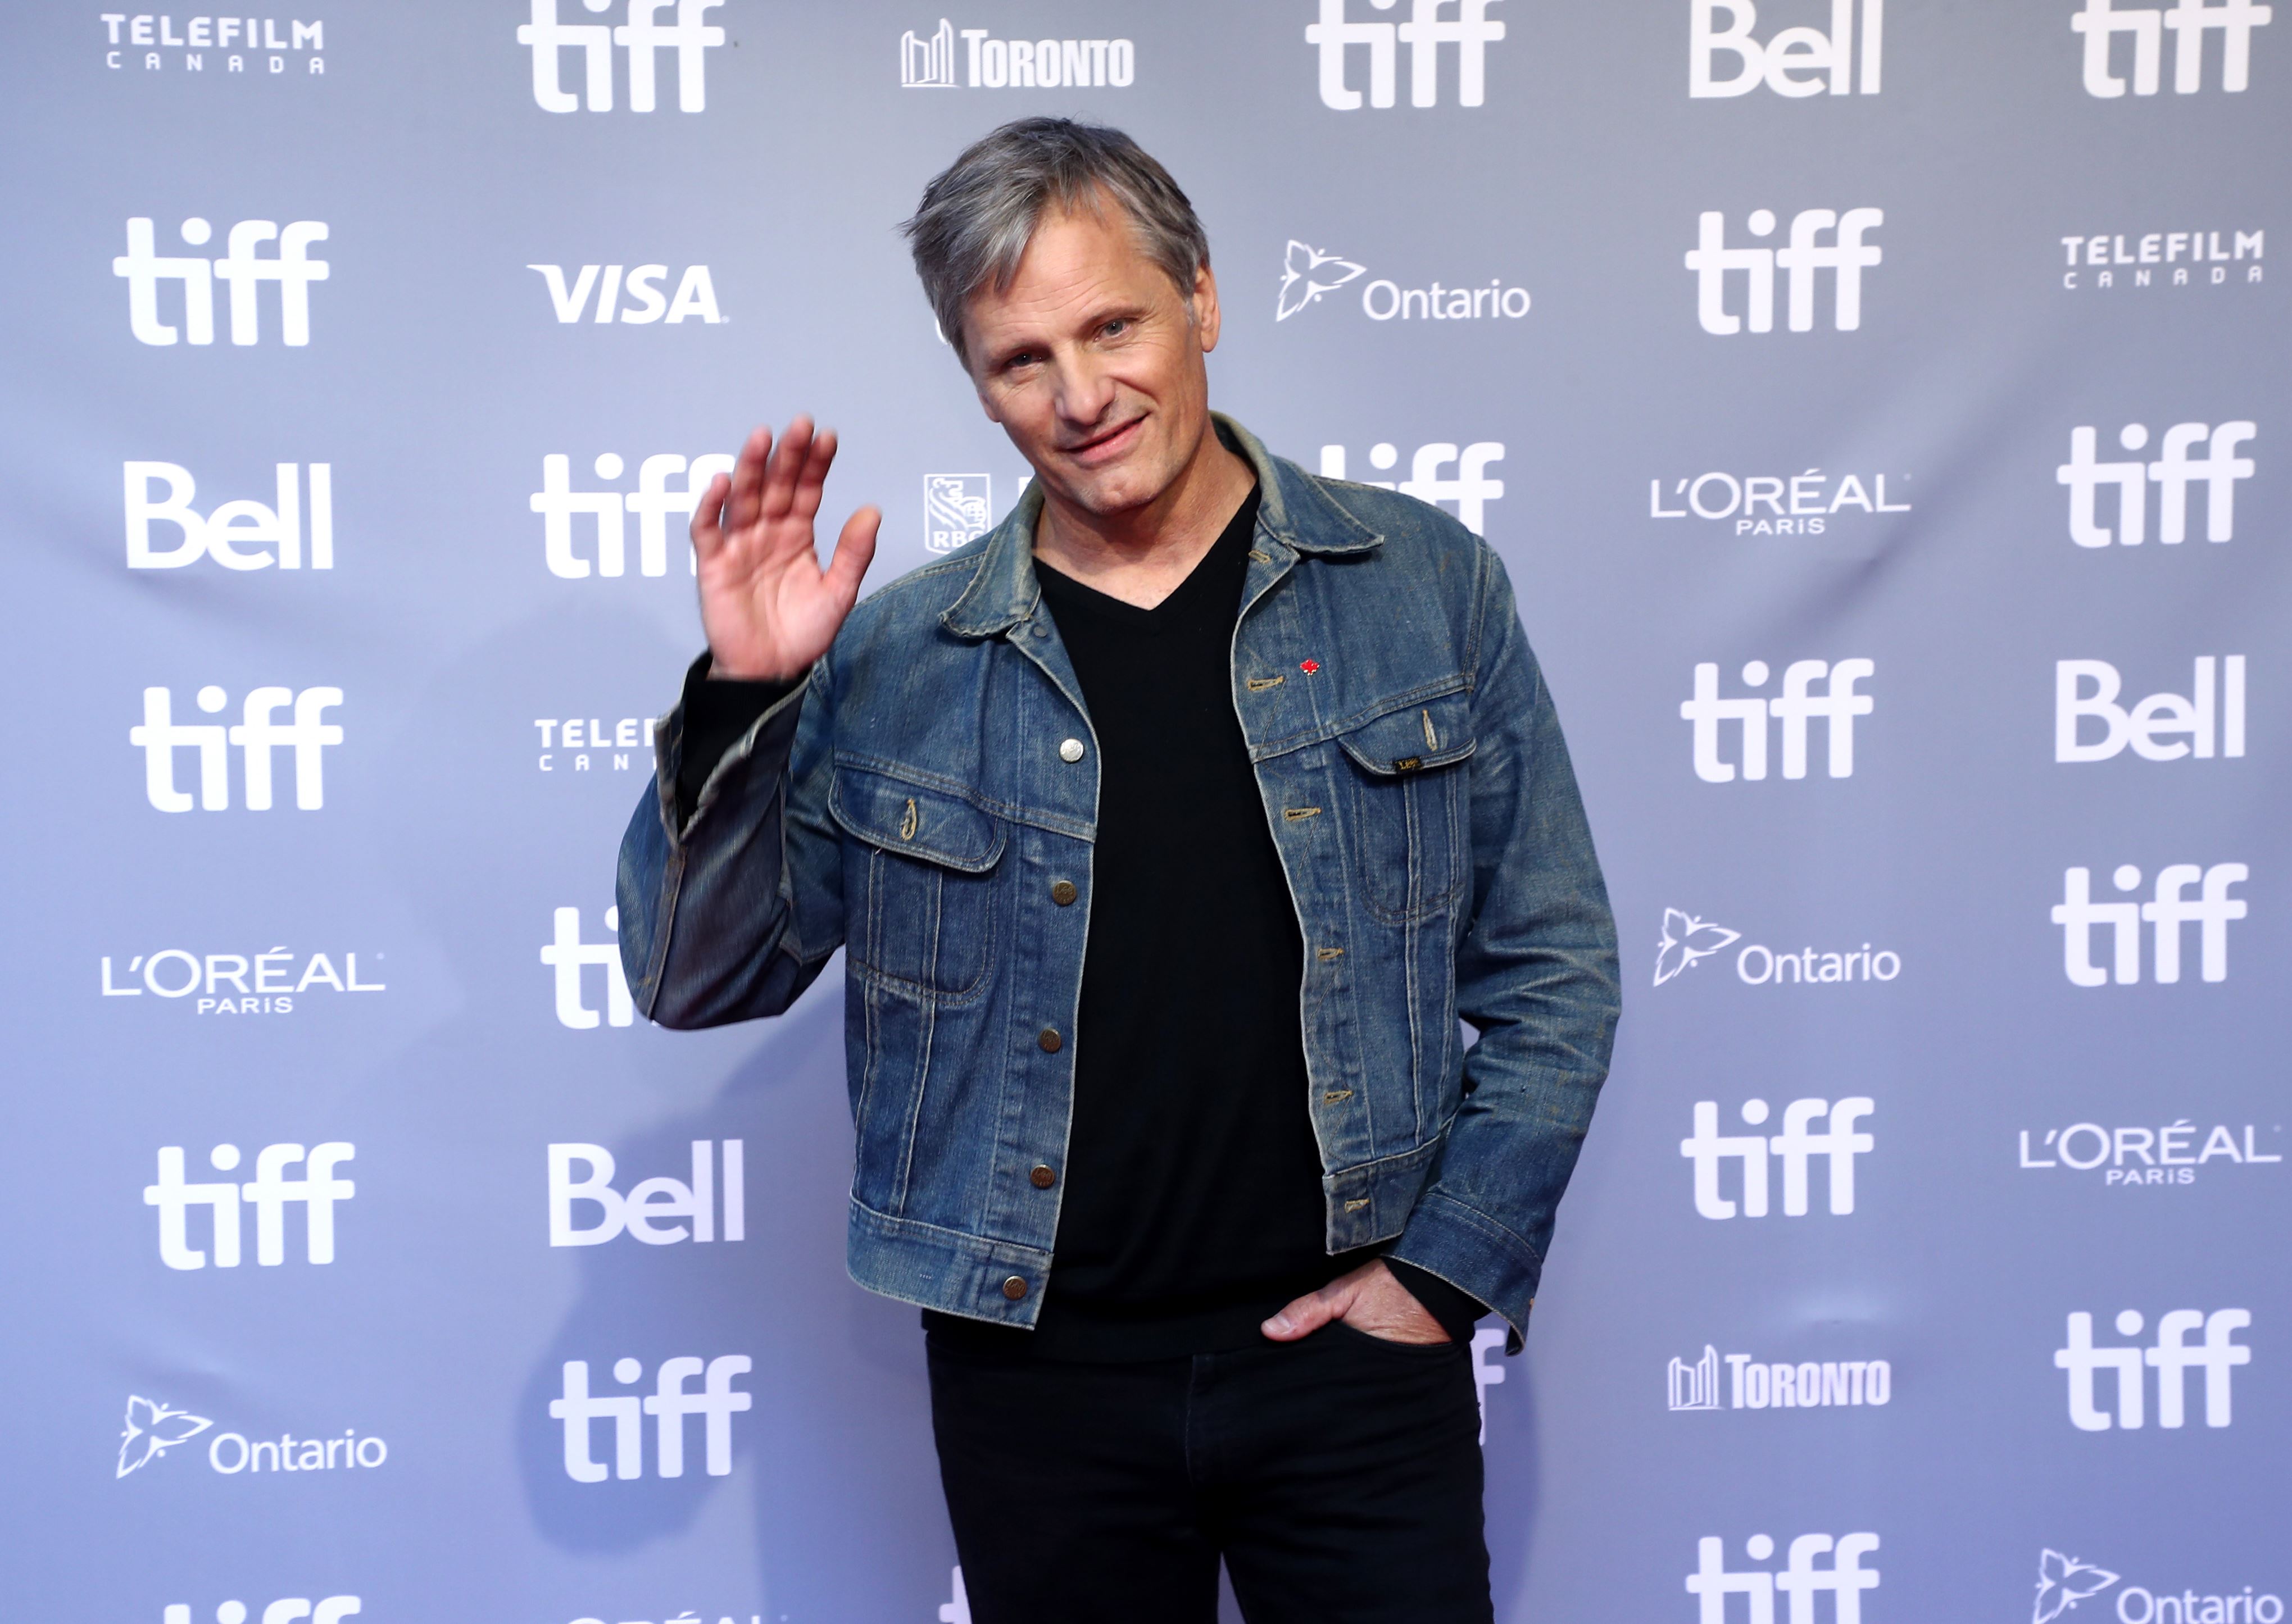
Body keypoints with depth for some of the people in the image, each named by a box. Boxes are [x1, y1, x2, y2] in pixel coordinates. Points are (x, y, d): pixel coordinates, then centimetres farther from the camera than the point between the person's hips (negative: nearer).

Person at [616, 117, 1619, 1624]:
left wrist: (1450, 1268, -4)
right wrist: (741, 696, -13)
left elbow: (1552, 967, 2)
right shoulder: (894, 658, -1)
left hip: (1345, 1342, 0)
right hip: (1038, 1372, 1)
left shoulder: (1425, 585, -1)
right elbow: (696, 978, 0)